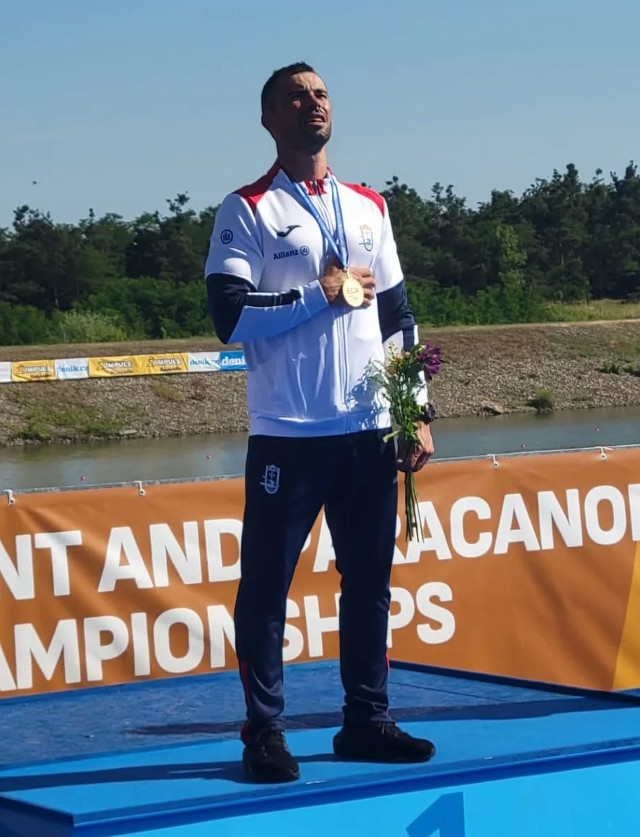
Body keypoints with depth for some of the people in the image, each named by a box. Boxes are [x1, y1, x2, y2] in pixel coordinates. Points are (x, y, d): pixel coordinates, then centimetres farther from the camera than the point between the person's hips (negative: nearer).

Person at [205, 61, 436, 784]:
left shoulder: (368, 208, 14)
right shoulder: (247, 212, -2)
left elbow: (397, 318, 16)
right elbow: (230, 318, -14)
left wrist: (418, 413, 11)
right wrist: (321, 295, -11)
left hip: (370, 432, 5)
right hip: (288, 436, -5)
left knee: (369, 581, 8)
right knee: (266, 583, -2)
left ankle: (366, 721, 18)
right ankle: (264, 732, 7)